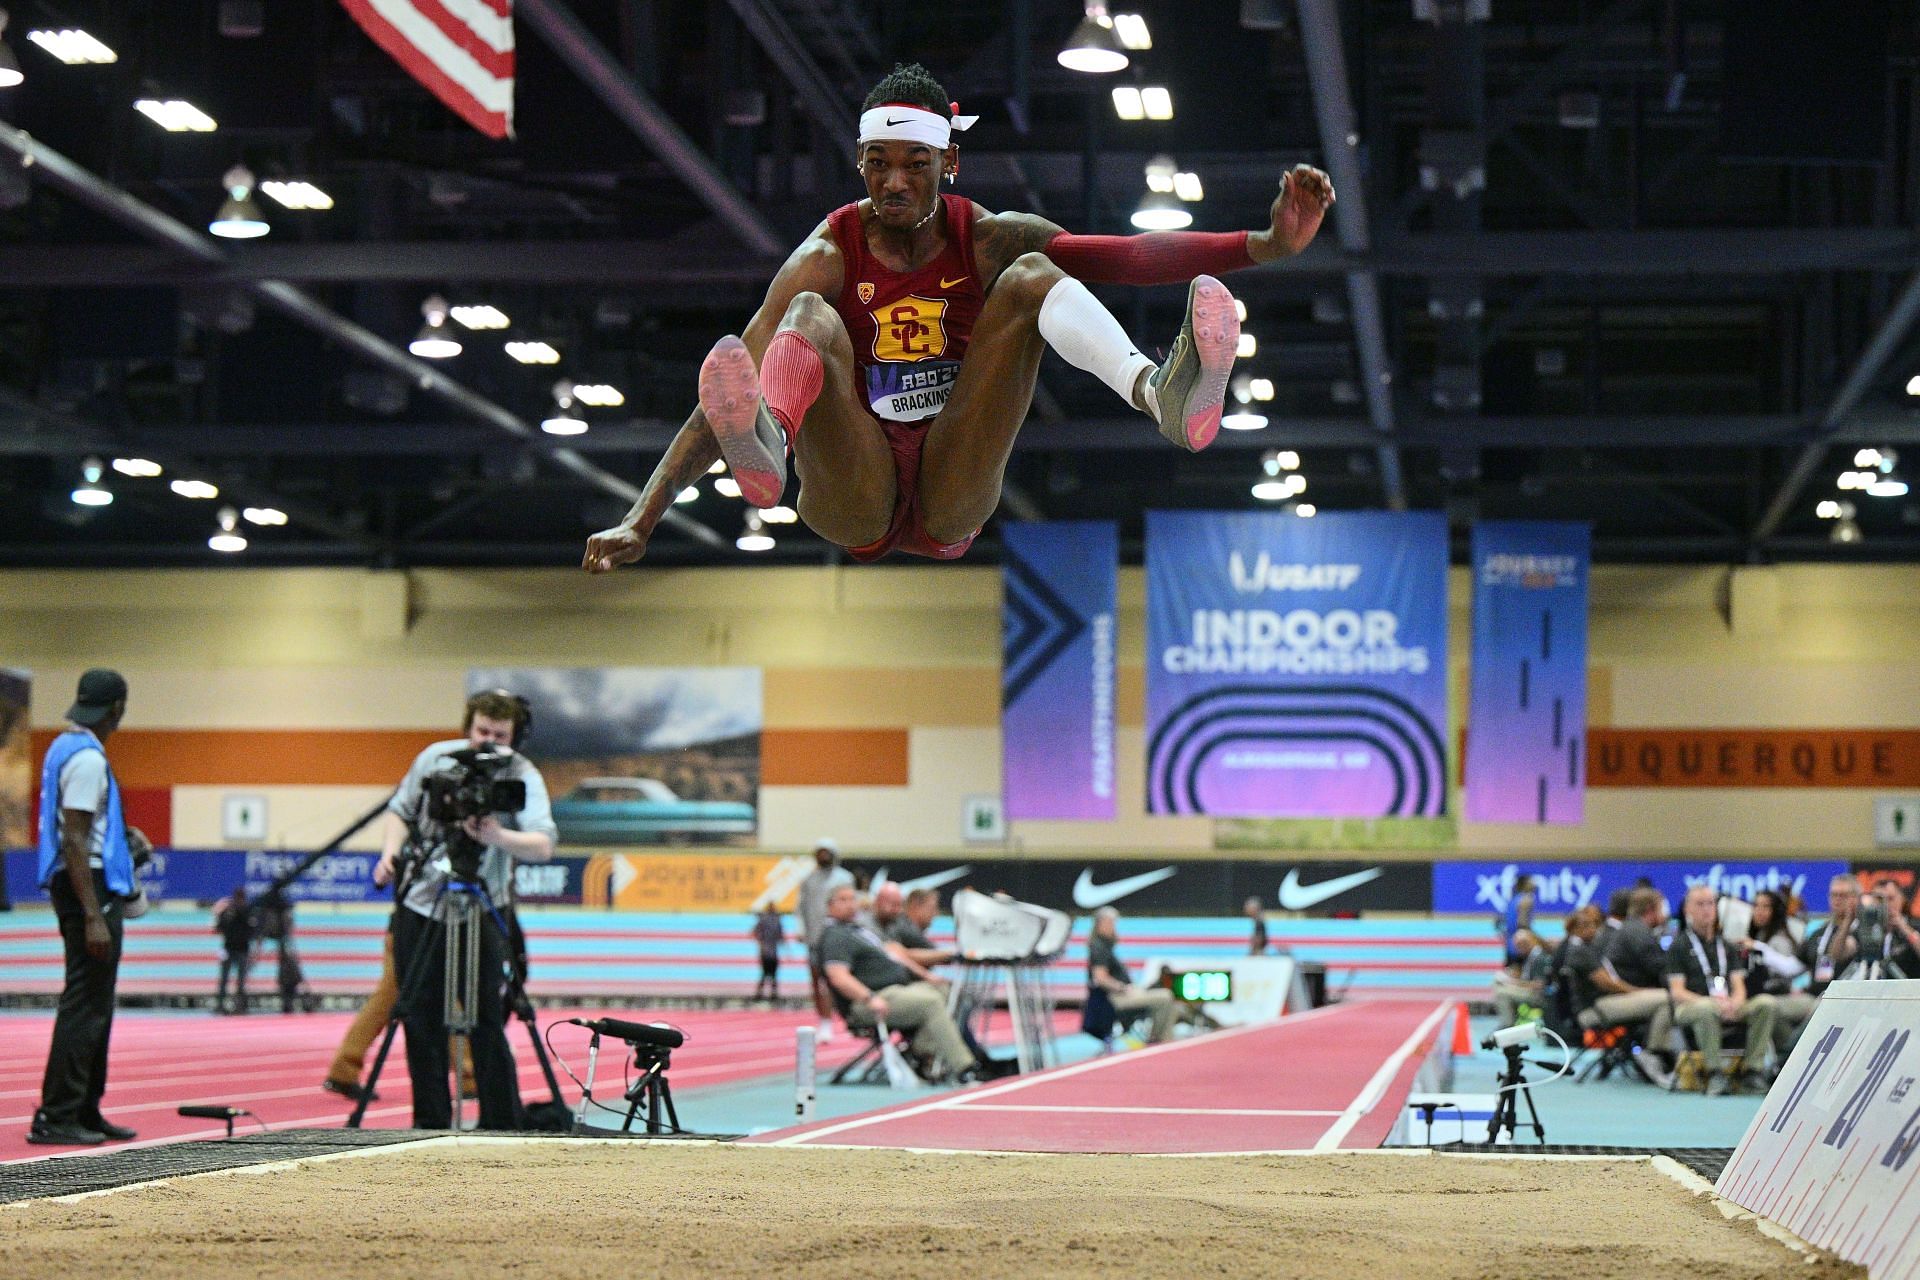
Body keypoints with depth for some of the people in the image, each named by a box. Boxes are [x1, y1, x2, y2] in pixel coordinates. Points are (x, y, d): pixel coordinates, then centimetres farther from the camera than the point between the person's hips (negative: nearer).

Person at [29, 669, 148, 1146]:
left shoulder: (65, 748, 14)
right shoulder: (86, 758, -17)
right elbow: (74, 842, -21)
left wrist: (123, 834, 19)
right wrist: (93, 917, -23)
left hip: (93, 888, 11)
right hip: (89, 886, -11)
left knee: (94, 1004, 15)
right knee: (85, 1005, -10)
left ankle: (86, 1111, 21)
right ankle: (55, 1117, -11)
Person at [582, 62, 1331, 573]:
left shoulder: (988, 240, 2)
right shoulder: (829, 257, -4)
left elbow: (1125, 256, -12)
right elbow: (724, 394, -14)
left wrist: (1268, 244, -27)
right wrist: (640, 523, -26)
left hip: (955, 506, 2)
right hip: (855, 505, -1)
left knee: (1031, 275, -13)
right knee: (811, 318, -25)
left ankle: (1163, 397, -44)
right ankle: (766, 453, -60)